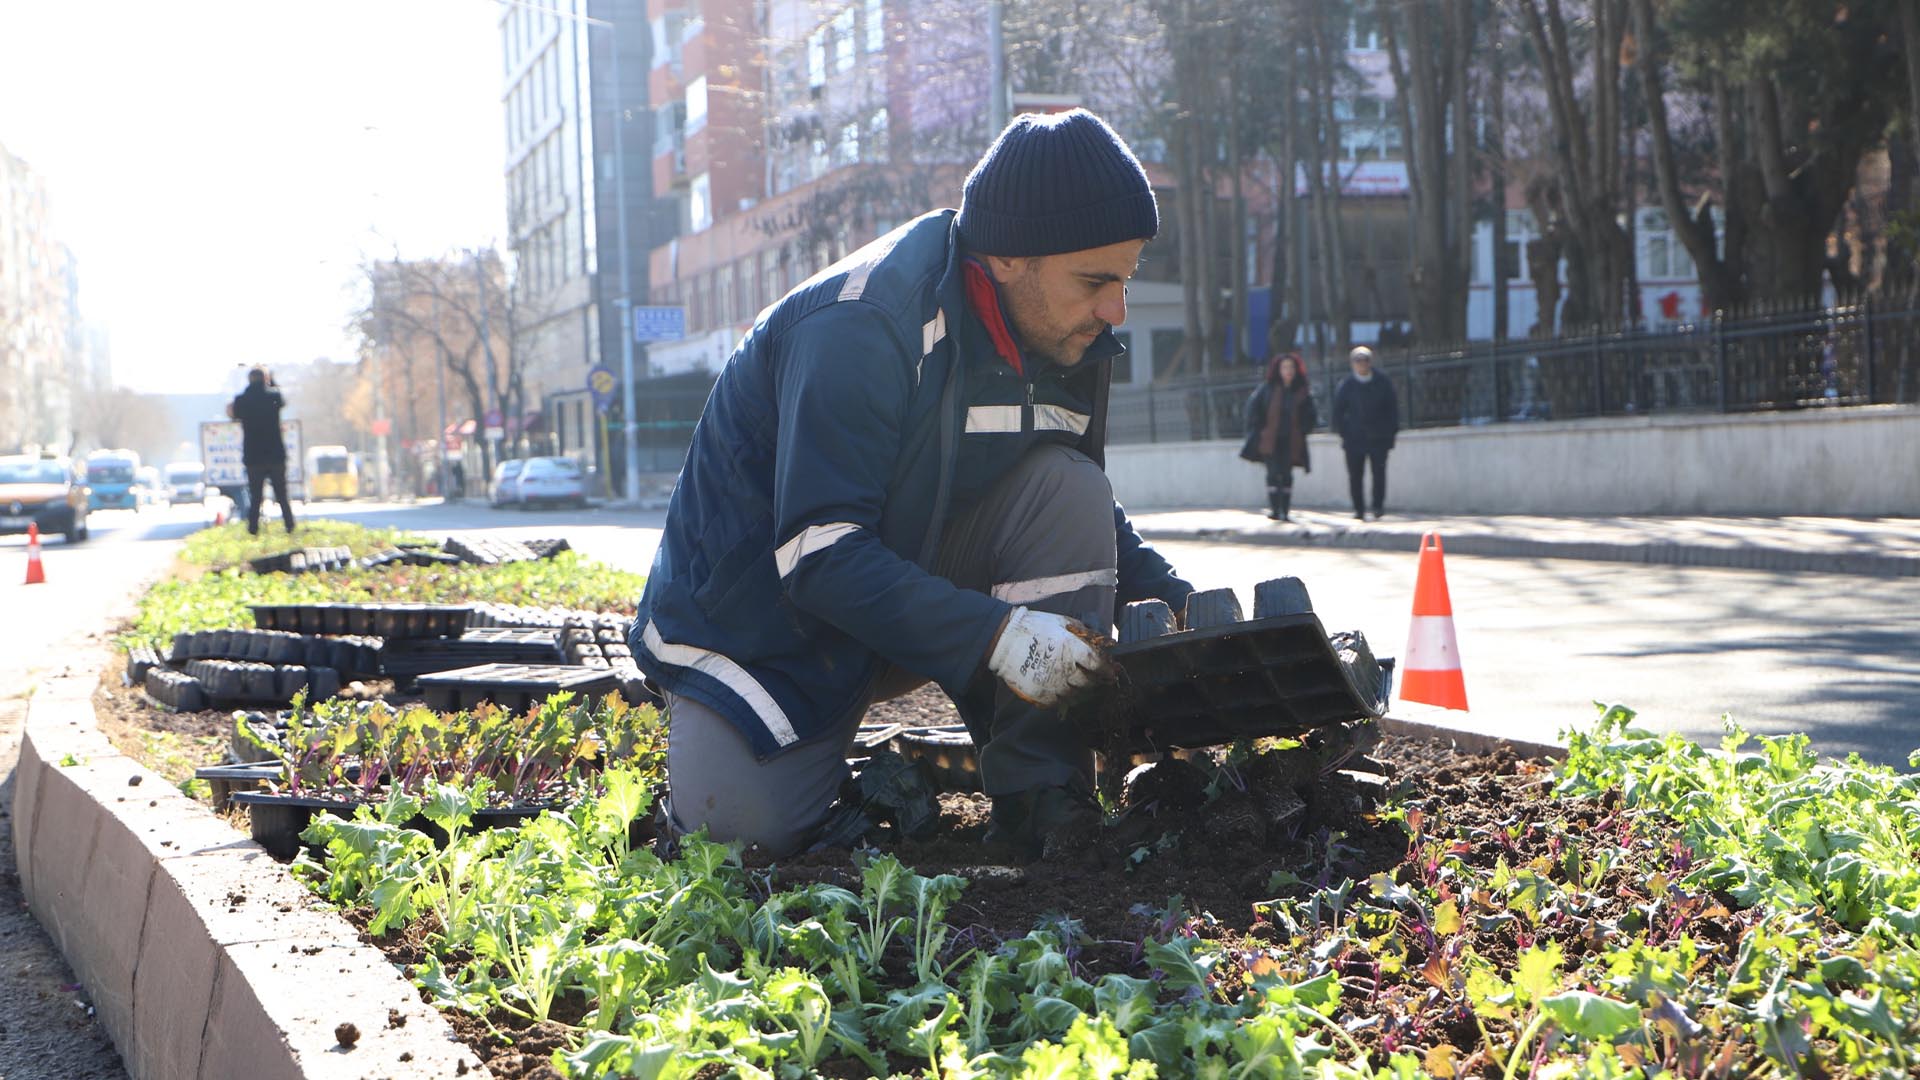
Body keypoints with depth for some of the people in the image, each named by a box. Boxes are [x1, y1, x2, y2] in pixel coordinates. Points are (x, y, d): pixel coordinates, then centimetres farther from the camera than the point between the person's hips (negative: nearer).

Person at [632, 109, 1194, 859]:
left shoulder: (1069, 336, -6)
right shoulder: (864, 326, -29)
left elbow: (1086, 518, 6)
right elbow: (817, 552, -34)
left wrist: (1177, 605, -12)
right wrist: (993, 633, -43)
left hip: (915, 564, 6)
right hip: (764, 608, -6)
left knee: (1068, 491, -20)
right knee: (746, 828, -26)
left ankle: (1039, 796, -16)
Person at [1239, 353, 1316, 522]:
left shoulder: (1302, 393, 5)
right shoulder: (1267, 388, 1)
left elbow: (1311, 417, 12)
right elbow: (1253, 407, 3)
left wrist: (1301, 431, -1)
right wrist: (1260, 429, -3)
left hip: (1291, 442, 2)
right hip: (1270, 440, -2)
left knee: (1286, 475, 3)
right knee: (1274, 473, -8)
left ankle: (1285, 512, 7)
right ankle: (1274, 509, -7)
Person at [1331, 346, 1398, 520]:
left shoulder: (1382, 381, 3)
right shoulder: (1346, 385, 2)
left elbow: (1393, 407, 9)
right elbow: (1338, 411, 9)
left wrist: (1391, 430, 2)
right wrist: (1343, 431, 2)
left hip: (1378, 438, -1)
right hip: (1354, 439, 1)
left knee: (1379, 473, -9)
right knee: (1355, 476, 1)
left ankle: (1378, 506, 2)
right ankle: (1358, 509, 11)